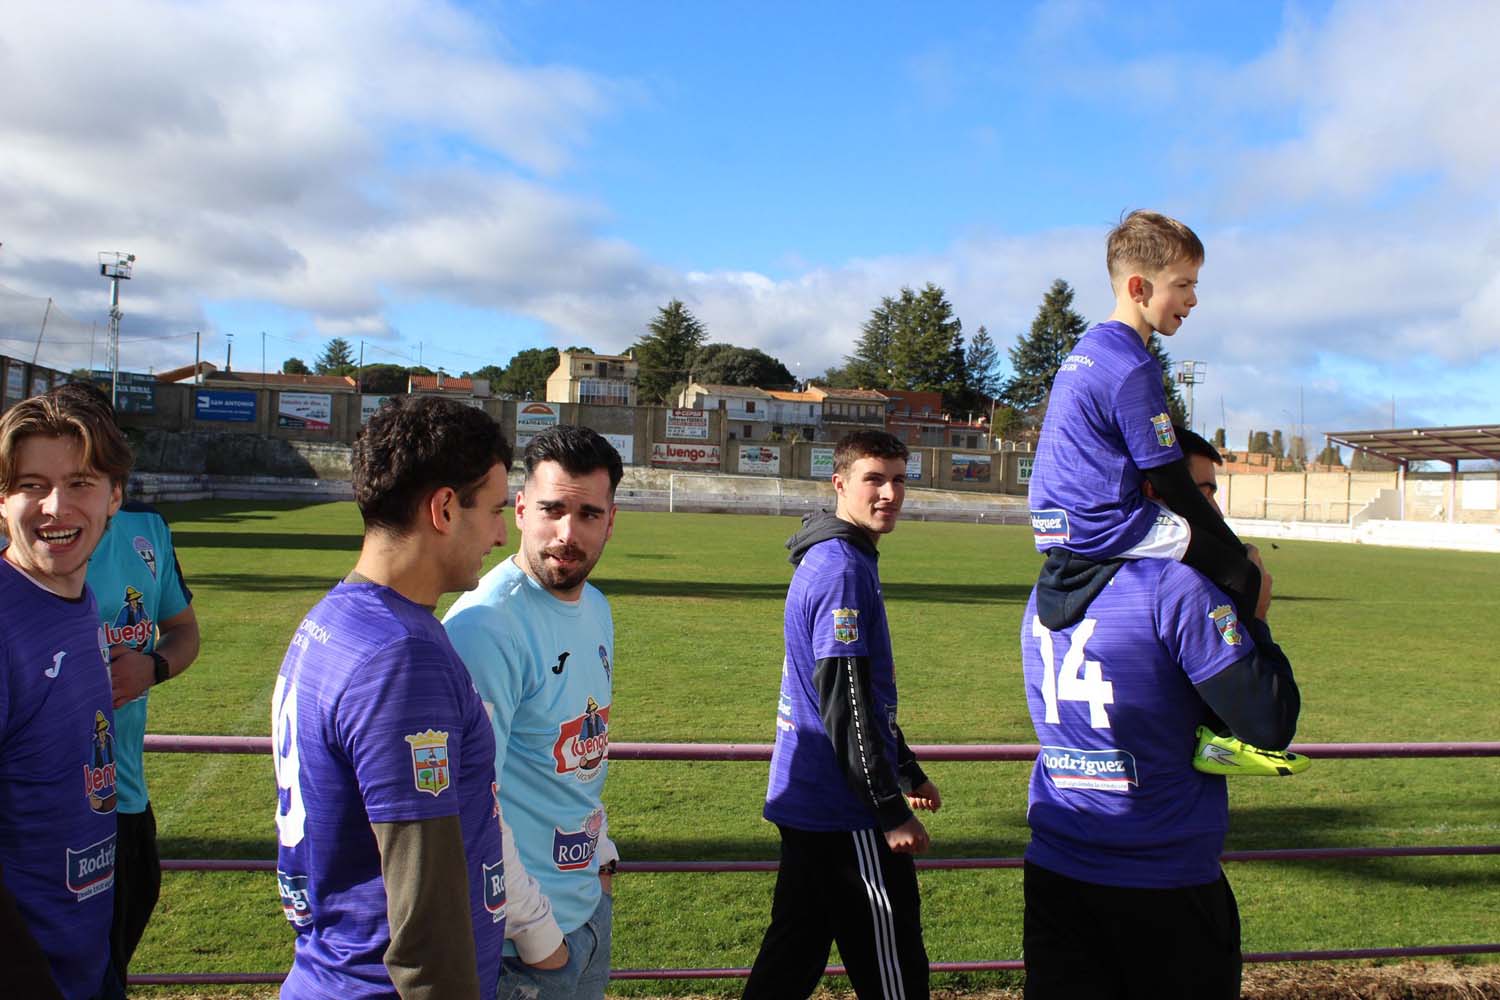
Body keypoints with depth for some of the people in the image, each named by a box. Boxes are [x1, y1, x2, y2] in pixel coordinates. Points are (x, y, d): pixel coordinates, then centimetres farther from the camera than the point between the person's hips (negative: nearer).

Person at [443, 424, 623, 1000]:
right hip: (523, 940, -8)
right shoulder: (487, 625, -23)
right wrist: (535, 932, -18)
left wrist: (601, 851, 13)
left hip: (592, 903, 8)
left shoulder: (597, 609, 5)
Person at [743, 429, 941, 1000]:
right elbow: (845, 705, -21)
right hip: (845, 814, -10)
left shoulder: (826, 561, 14)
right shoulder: (844, 570, -18)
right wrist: (893, 811, -17)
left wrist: (907, 770, 25)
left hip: (803, 800, 10)